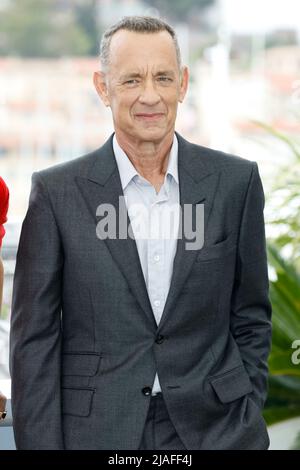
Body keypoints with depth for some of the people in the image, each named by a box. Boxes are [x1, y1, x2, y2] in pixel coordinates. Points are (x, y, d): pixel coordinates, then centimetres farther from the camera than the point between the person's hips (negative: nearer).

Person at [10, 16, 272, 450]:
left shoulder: (236, 182, 2)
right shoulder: (57, 192, -2)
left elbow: (251, 321, 8)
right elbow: (34, 341, -2)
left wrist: (248, 421, 3)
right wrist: (41, 444, -7)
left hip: (215, 430, 1)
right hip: (98, 431, -1)